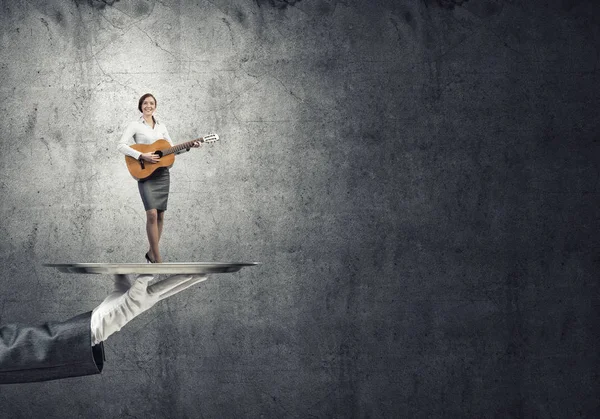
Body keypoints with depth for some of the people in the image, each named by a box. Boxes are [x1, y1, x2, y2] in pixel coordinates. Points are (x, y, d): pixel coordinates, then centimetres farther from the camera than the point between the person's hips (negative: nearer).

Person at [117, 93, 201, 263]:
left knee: (160, 215, 5)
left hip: (162, 173, 5)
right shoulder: (135, 126, -1)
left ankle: (152, 253, 18)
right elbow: (121, 146, -11)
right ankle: (157, 258, -13)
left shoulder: (161, 127, 15)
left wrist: (189, 146, 3)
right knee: (152, 214, -17)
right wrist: (142, 156, -20)